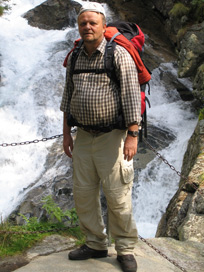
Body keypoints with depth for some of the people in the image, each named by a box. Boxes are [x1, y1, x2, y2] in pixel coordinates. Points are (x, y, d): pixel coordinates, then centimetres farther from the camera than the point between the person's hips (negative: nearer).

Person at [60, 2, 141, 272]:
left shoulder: (119, 54, -9)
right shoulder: (74, 58, 9)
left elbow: (131, 95, -13)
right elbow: (68, 97, 15)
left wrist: (132, 135, -19)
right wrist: (66, 133, 12)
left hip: (112, 136, -6)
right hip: (84, 137, 6)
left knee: (117, 197, -1)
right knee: (83, 194, 10)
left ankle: (125, 250, 16)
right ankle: (95, 244, 27)